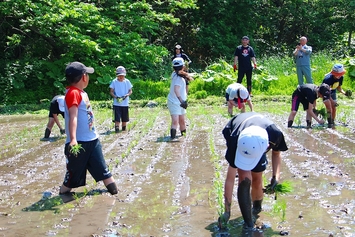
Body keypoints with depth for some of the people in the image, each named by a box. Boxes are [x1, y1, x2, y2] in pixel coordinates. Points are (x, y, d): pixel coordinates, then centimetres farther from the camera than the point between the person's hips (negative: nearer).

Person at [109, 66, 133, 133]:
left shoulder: (127, 81, 2)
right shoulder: (114, 82, -2)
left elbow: (130, 91, 6)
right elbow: (111, 91, 0)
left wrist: (126, 95, -15)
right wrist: (115, 96, -18)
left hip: (125, 103, 2)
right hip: (116, 103, -2)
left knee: (125, 117, 10)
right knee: (117, 117, -9)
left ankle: (124, 128, 25)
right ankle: (117, 128, -7)